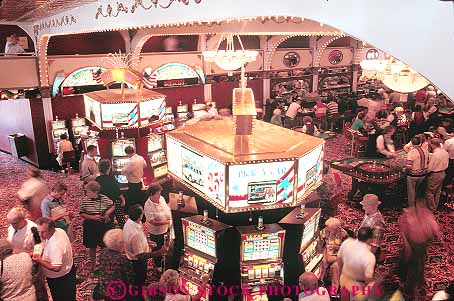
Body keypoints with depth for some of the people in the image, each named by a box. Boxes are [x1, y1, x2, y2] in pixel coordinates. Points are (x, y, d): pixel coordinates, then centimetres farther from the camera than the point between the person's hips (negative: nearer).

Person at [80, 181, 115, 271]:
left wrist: (108, 212, -16)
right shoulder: (85, 200, -10)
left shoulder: (104, 198, -10)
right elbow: (82, 214, -4)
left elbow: (112, 206, 5)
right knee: (92, 247, 14)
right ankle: (93, 265, 34)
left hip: (104, 226, 0)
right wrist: (92, 217, -18)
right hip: (91, 227, 0)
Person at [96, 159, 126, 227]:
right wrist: (123, 199, 1)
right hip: (115, 202, -4)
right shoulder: (111, 179, -20)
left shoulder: (97, 180, -8)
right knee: (121, 220, 10)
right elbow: (118, 192, -14)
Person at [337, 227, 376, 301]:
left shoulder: (347, 242, -22)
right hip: (358, 285, -4)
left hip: (344, 279, 4)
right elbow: (368, 278, -28)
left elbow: (339, 258, -5)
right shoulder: (370, 257, -36)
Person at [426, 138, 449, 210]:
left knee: (430, 192, 11)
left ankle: (432, 208, 24)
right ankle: (436, 206, 38)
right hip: (443, 173, 8)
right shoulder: (445, 153, -4)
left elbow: (429, 168, -22)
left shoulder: (434, 154, -28)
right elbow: (446, 164, 8)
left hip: (434, 175, -8)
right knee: (438, 192, 23)